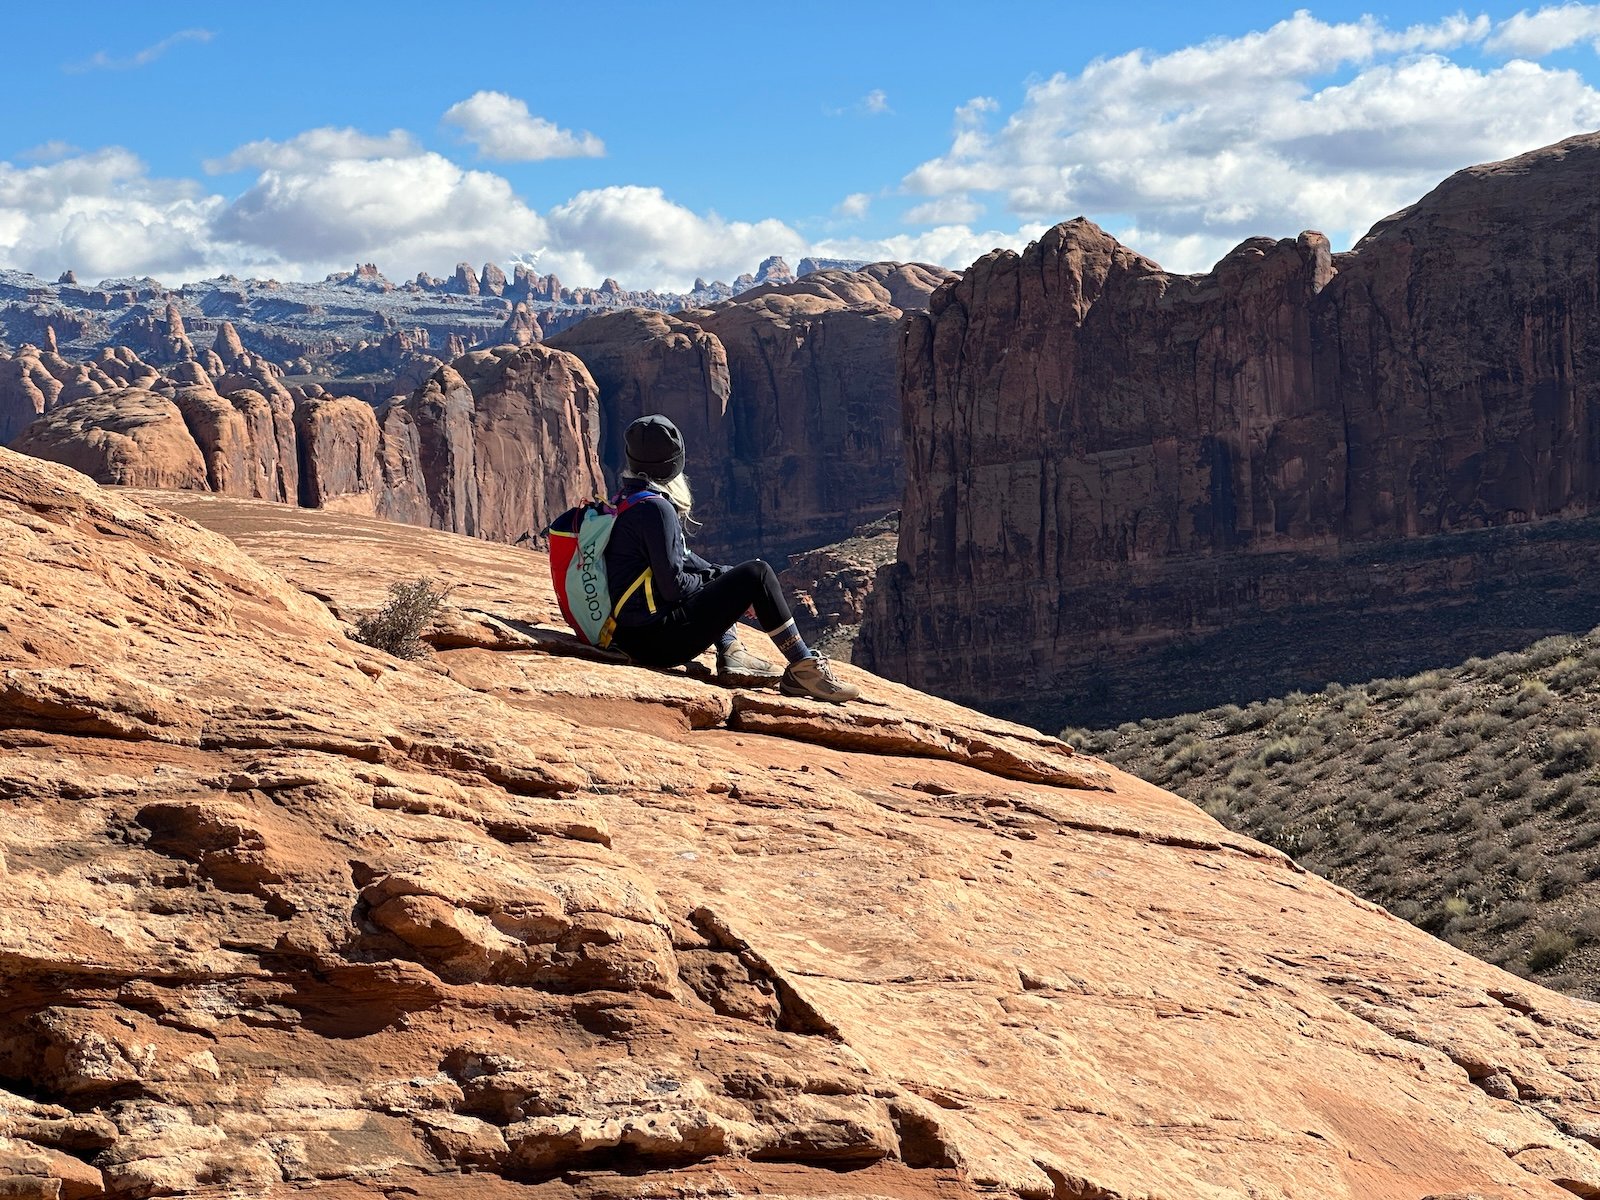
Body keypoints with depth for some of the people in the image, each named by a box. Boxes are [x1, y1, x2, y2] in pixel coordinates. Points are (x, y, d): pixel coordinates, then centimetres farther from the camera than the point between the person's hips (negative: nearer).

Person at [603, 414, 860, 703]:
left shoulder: (627, 501, 11)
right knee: (757, 573, -6)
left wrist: (721, 575, 11)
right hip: (660, 641, -10)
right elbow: (674, 586, -18)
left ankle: (730, 653, 15)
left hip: (628, 635, 10)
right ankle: (804, 668, -3)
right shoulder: (655, 509, -17)